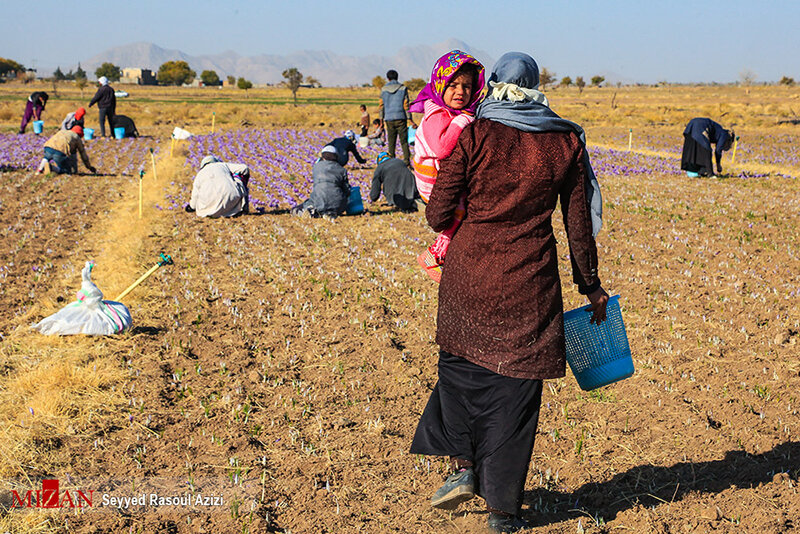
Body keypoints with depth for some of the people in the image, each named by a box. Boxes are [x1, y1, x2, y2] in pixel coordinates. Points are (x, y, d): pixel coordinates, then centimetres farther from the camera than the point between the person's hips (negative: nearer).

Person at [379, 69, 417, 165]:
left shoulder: (384, 90, 5)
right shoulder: (403, 88, 1)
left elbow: (381, 106, 5)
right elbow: (406, 106, -2)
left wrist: (381, 120, 13)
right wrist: (411, 120, 1)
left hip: (389, 119, 1)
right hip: (401, 118, -1)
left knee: (391, 142, 6)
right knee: (404, 141, 0)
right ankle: (407, 162, -9)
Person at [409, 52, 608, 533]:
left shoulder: (474, 135, -5)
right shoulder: (566, 141, 1)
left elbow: (439, 215, -5)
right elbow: (579, 222, 5)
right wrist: (590, 285, 16)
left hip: (470, 271, -1)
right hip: (530, 280, 1)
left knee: (463, 365, 23)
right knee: (516, 386, 9)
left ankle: (463, 467, 17)